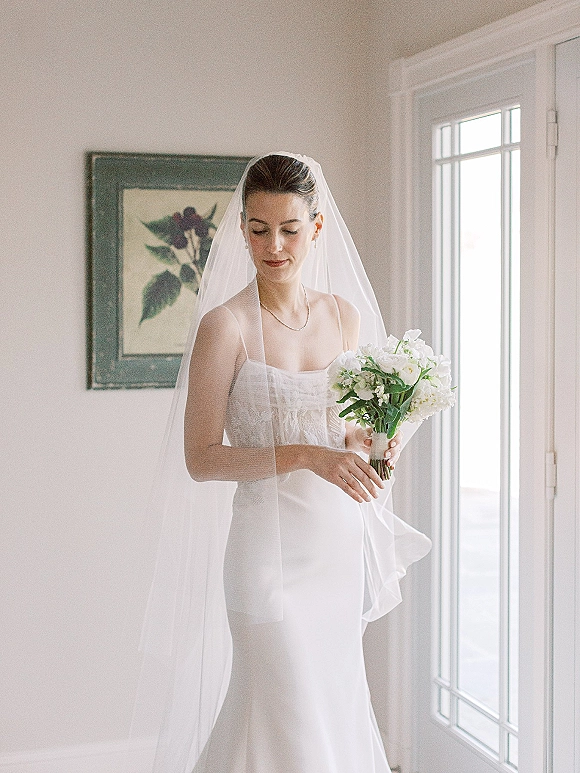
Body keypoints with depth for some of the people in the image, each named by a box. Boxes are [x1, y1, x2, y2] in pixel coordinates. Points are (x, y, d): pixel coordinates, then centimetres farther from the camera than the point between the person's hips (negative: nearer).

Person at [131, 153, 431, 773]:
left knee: (333, 710, 17)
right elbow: (201, 459, -12)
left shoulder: (346, 316, 6)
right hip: (272, 546, -6)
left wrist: (373, 439, -4)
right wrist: (305, 456, -22)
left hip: (342, 543, 6)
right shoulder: (225, 325, -11)